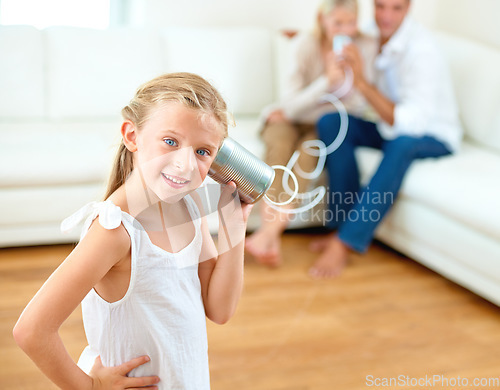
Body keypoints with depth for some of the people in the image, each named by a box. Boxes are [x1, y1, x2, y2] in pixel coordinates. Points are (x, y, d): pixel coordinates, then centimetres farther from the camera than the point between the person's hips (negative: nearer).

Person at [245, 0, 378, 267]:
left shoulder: (365, 47, -10)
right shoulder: (307, 43, -13)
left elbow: (357, 107, -10)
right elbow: (291, 102, -17)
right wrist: (327, 81, -30)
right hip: (292, 119, 0)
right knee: (280, 142, -34)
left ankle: (268, 231, -43)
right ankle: (272, 237, -42)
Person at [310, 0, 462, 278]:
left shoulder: (421, 49, -26)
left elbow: (410, 123, -36)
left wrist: (362, 82, -38)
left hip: (435, 137, -7)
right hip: (392, 126, 7)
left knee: (403, 142, -40)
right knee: (331, 122, -17)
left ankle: (346, 242, -36)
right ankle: (346, 223, -19)